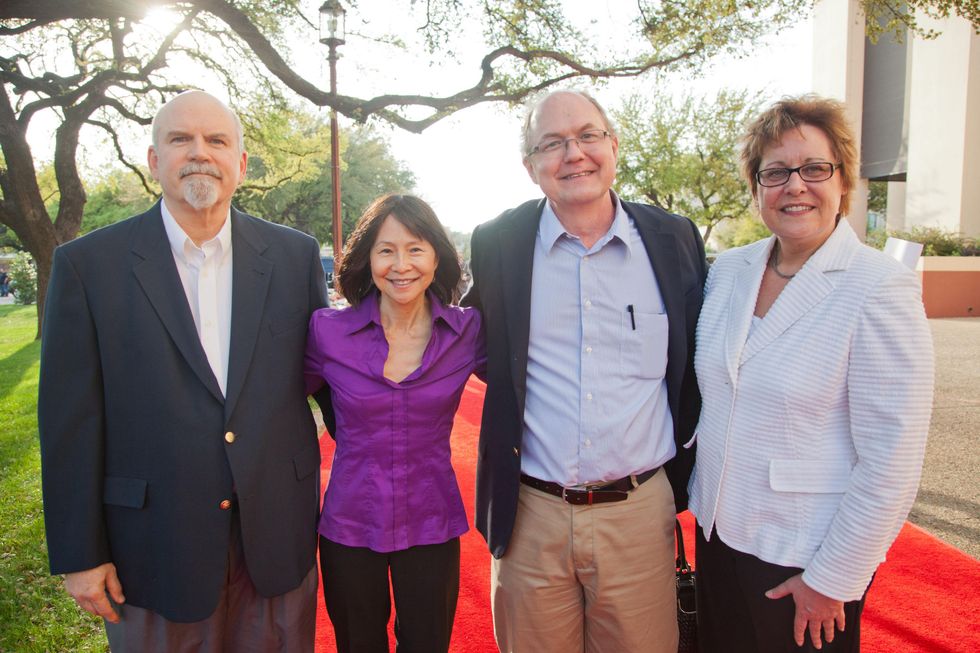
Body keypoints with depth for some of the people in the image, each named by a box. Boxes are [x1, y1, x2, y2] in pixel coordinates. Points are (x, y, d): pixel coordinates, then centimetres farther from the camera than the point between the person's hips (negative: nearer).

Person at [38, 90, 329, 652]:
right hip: (156, 547, -1)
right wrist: (78, 556, -3)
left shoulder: (295, 255, 0)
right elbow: (70, 422, -5)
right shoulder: (88, 264, -6)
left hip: (278, 536, 2)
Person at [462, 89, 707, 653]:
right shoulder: (498, 243, -2)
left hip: (640, 513, 1)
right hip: (529, 514, 0)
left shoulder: (675, 240, 0)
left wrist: (683, 472, 9)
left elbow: (696, 362, 11)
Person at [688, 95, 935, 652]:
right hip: (718, 534, 6)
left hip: (806, 560, -5)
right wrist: (699, 498, 11)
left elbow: (892, 461, -17)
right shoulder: (728, 270, 1)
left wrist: (832, 580, -13)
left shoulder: (880, 288, -17)